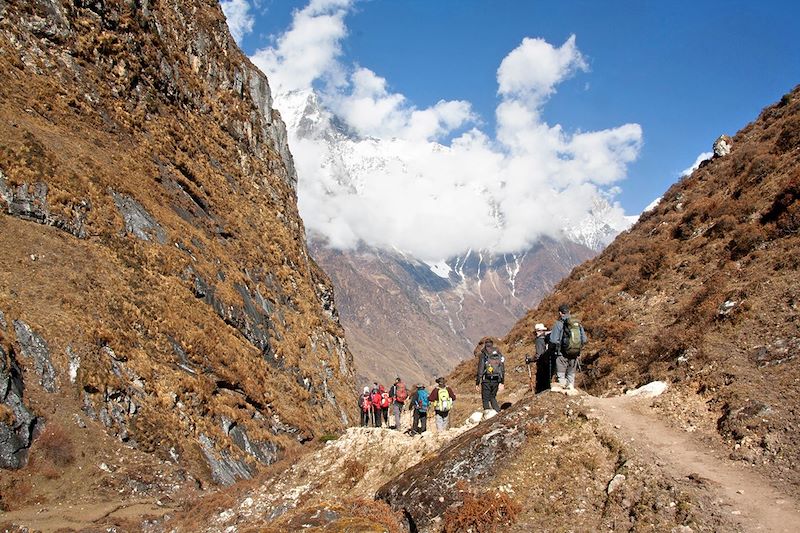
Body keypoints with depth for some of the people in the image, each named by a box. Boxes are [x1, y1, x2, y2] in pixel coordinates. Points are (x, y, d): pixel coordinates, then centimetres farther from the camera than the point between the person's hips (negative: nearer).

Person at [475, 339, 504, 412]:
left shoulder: (483, 355, -6)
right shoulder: (499, 355, 6)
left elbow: (480, 371, -9)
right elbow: (502, 370, 8)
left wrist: (477, 383, -3)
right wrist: (502, 382, 13)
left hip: (486, 381, -4)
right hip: (496, 380, 4)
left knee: (485, 399, 8)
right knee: (492, 397, 22)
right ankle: (498, 412, 8)